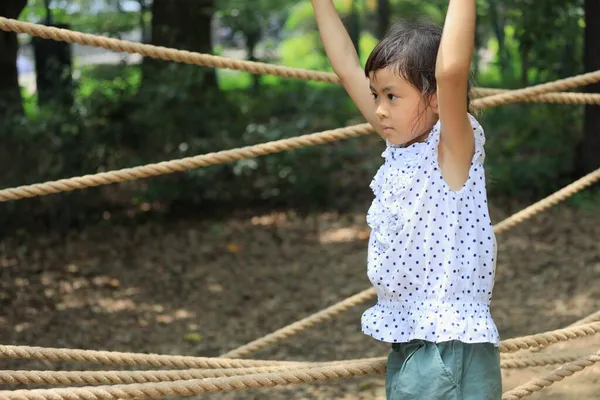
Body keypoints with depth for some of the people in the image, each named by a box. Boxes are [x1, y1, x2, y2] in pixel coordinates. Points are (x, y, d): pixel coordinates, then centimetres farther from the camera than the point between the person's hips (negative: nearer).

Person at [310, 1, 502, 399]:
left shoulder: (453, 149, -13)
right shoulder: (400, 144, 8)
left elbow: (451, 70, -32)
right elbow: (347, 67, 12)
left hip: (450, 342, -8)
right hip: (405, 336, 8)